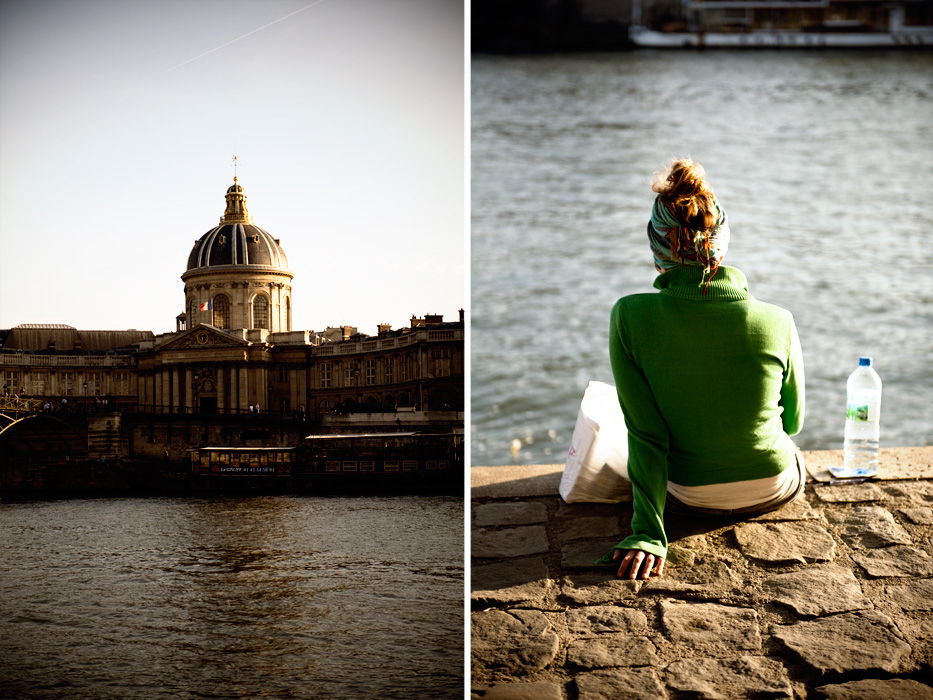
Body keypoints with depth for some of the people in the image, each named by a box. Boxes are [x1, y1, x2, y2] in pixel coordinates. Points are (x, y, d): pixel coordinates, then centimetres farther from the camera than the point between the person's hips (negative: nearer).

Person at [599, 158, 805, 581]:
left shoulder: (630, 317, -23)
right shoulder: (778, 323, -19)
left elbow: (645, 437, -22)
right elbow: (794, 421, 0)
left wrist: (647, 534, -18)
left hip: (688, 498, 0)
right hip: (777, 491, 1)